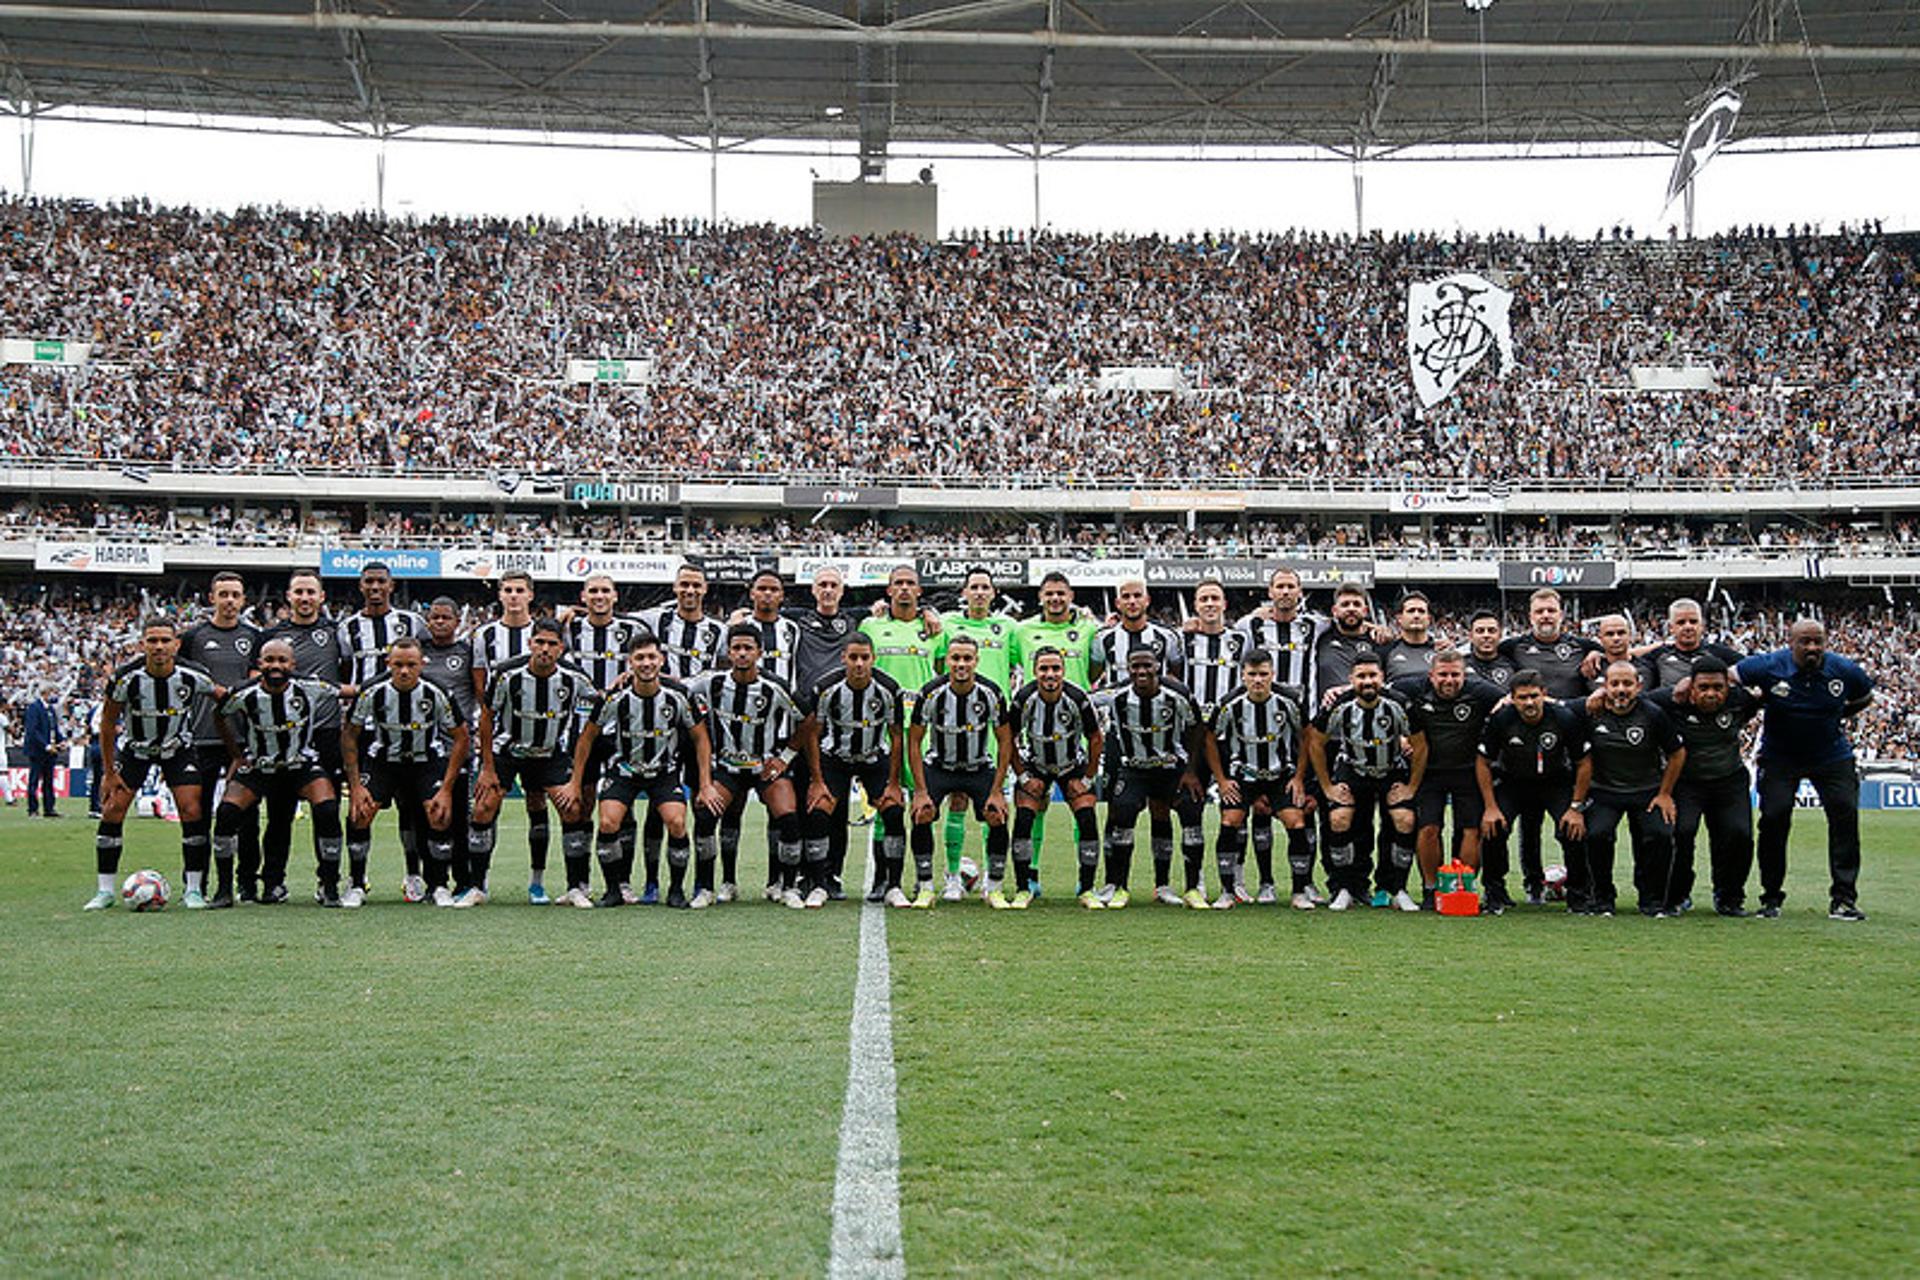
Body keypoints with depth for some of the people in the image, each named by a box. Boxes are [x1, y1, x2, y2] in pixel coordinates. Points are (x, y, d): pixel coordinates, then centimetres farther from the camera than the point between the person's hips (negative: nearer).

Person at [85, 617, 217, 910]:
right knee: (112, 810, -9)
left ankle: (194, 890, -4)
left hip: (178, 747, 0)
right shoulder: (125, 678, -23)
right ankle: (105, 890, 3)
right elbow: (108, 724, -9)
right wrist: (110, 772, -7)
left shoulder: (193, 678, -23)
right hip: (135, 748, 0)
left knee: (192, 811, -14)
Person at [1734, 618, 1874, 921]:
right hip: (1780, 756, -2)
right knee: (1774, 818, -12)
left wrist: (1837, 718, 5)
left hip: (1832, 757, 2)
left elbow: (1865, 699, 12)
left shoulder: (1844, 670, -10)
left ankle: (1843, 898, -1)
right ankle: (1771, 896, 3)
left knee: (1845, 814, -9)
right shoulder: (1769, 666, -17)